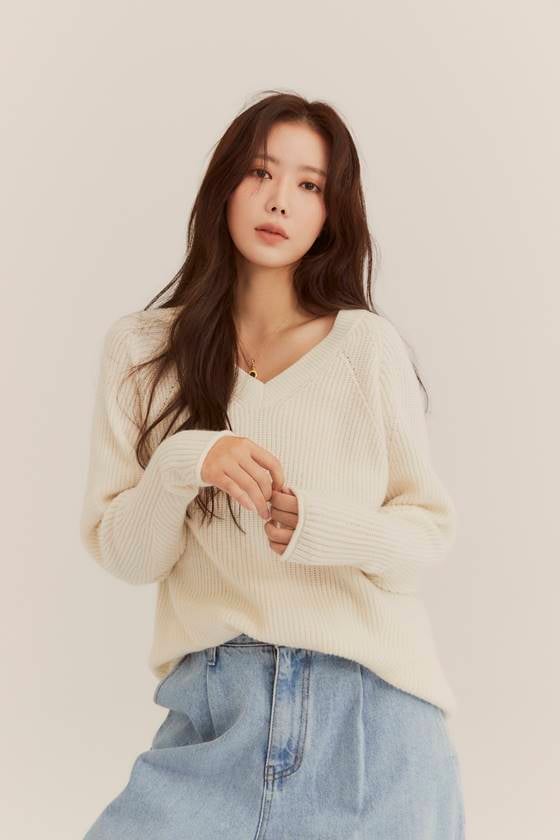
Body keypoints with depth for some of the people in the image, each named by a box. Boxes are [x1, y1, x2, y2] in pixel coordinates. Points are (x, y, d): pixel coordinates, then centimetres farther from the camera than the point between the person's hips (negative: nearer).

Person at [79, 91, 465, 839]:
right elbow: (121, 554, 0)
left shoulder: (369, 345, -3)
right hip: (215, 704, 1)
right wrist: (180, 465, -19)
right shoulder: (140, 348, 1)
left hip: (372, 702, 0)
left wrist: (326, 526, -18)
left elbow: (433, 527, 2)